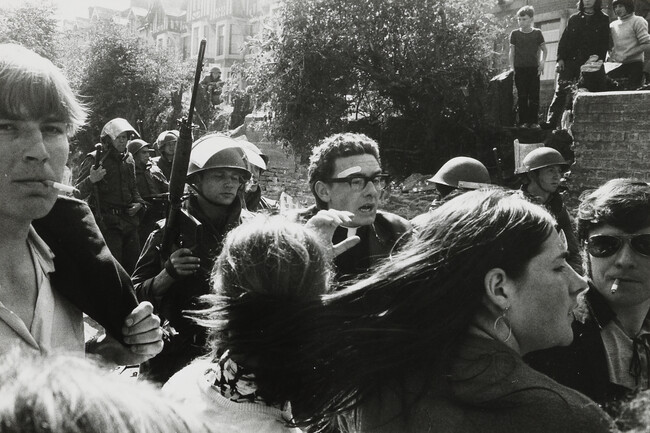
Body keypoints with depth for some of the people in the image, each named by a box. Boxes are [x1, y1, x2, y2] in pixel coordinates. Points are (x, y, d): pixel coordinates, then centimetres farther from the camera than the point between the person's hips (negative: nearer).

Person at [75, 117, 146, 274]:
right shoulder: (94, 159, -6)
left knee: (134, 265, 9)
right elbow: (77, 194, -9)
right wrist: (91, 180, -27)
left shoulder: (128, 159, 14)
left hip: (129, 220, 6)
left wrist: (139, 203, 9)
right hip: (107, 222, -6)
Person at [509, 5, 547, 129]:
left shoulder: (537, 33, 5)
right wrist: (512, 67, 1)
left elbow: (544, 49, 12)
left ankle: (533, 121, 3)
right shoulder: (515, 33, 6)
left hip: (533, 68, 0)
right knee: (522, 96, -1)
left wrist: (542, 62, -3)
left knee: (534, 96, -2)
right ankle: (523, 121, 2)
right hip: (519, 68, 0)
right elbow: (512, 52, 8)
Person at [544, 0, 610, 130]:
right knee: (561, 92, -8)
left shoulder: (603, 19, 9)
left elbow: (605, 42, 3)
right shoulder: (574, 18, 15)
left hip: (589, 64, -1)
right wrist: (560, 59, -1)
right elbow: (564, 40, 10)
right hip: (569, 61, 1)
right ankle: (551, 123, -13)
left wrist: (598, 57, -13)